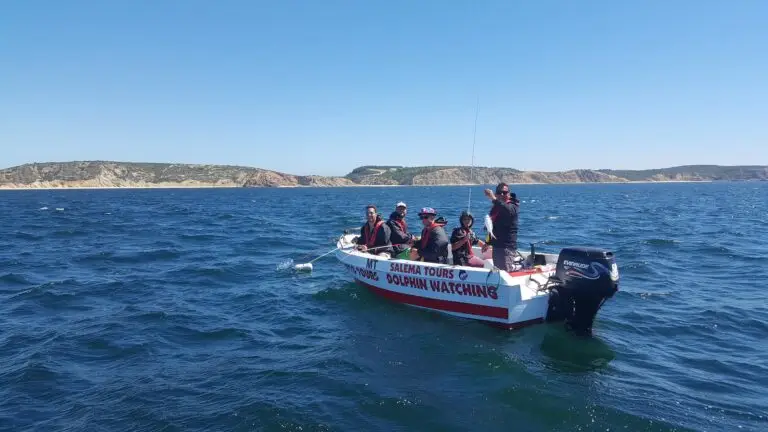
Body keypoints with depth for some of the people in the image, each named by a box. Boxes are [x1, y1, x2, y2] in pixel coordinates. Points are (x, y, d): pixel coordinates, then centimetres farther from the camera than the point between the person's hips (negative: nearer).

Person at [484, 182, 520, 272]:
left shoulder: (513, 205, -8)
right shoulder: (496, 206, 15)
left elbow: (508, 210, -35)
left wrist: (494, 199, -46)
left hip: (507, 245, -8)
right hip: (497, 245, 8)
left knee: (505, 272, -14)